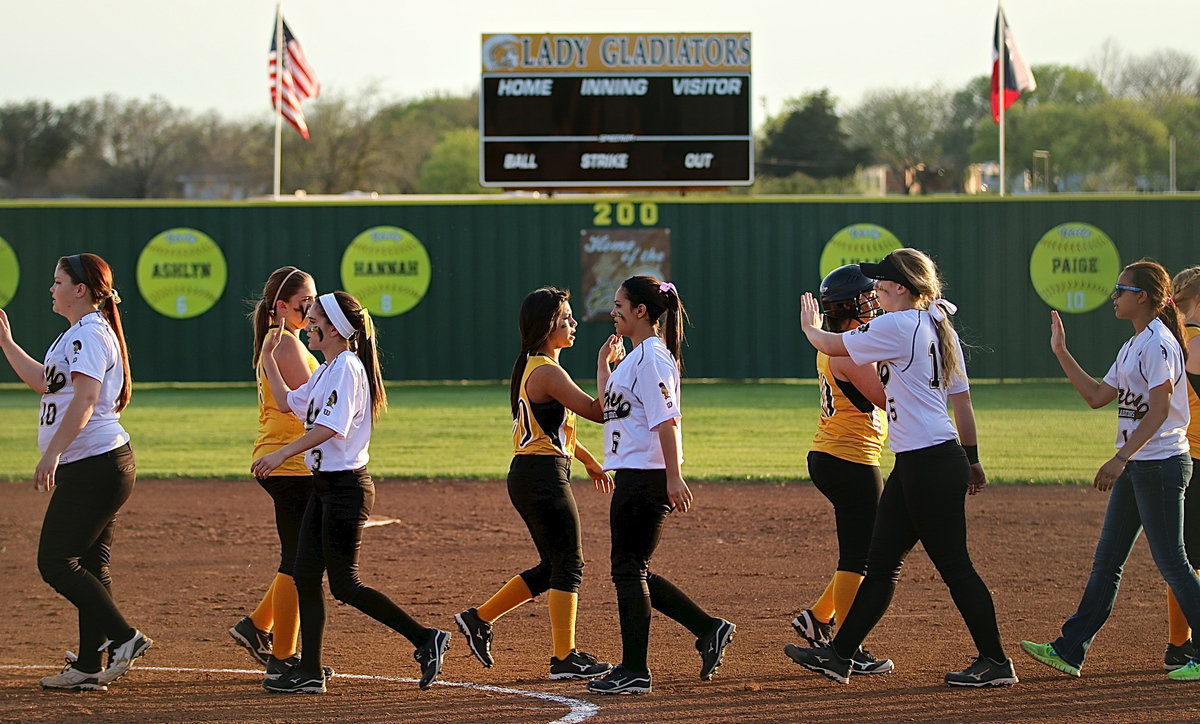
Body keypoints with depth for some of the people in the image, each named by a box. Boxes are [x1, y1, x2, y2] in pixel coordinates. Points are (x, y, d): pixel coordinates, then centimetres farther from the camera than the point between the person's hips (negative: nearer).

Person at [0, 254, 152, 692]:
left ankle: (124, 638, -12)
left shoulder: (90, 333, -13)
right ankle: (88, 668, 10)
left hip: (94, 466, -11)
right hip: (101, 468, 11)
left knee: (56, 562, -9)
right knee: (89, 565, 9)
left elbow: (85, 398, -26)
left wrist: (52, 455, -33)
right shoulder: (77, 335, 19)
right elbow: (42, 381, 34)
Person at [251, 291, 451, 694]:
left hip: (346, 486, -10)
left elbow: (331, 426, -26)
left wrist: (281, 455, -30)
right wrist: (268, 357, 24)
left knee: (344, 585, -9)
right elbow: (289, 401, 31)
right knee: (305, 576, 6)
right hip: (324, 486, 10)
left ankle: (425, 639, -4)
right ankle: (310, 672, 8)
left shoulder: (347, 367, -14)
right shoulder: (326, 371, 15)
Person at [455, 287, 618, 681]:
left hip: (529, 476, 10)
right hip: (544, 475, -10)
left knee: (553, 567, 16)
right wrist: (605, 364, -14)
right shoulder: (548, 372, -16)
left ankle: (479, 618, 19)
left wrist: (589, 460, 31)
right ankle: (565, 658, -2)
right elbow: (597, 411, -22)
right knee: (568, 564, -4)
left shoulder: (531, 367, 15)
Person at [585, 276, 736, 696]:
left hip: (646, 476, -11)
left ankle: (634, 672, -1)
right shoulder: (636, 357, 18)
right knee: (632, 570, 13)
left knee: (628, 568, -5)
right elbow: (607, 405, 30)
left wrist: (674, 477, -25)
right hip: (632, 475, 11)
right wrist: (604, 361, 24)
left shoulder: (652, 356, -13)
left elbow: (666, 420, -21)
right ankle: (709, 630, 15)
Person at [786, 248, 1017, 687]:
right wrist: (972, 460, 22)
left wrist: (810, 327, 19)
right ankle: (839, 655, 13)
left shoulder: (898, 327, -14)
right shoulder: (940, 329, 13)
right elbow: (961, 401, 16)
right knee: (881, 563, 10)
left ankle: (995, 662, 2)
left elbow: (832, 346, -3)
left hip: (928, 465, -10)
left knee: (953, 565, -3)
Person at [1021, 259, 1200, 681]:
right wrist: (1061, 354, 18)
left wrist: (1120, 459, -28)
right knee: (1107, 559, 10)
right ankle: (1070, 650, 12)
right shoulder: (1132, 347, 15)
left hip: (1161, 463, -10)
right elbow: (1097, 396, 19)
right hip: (1136, 467, 10)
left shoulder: (1158, 343, -15)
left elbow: (1159, 410, -22)